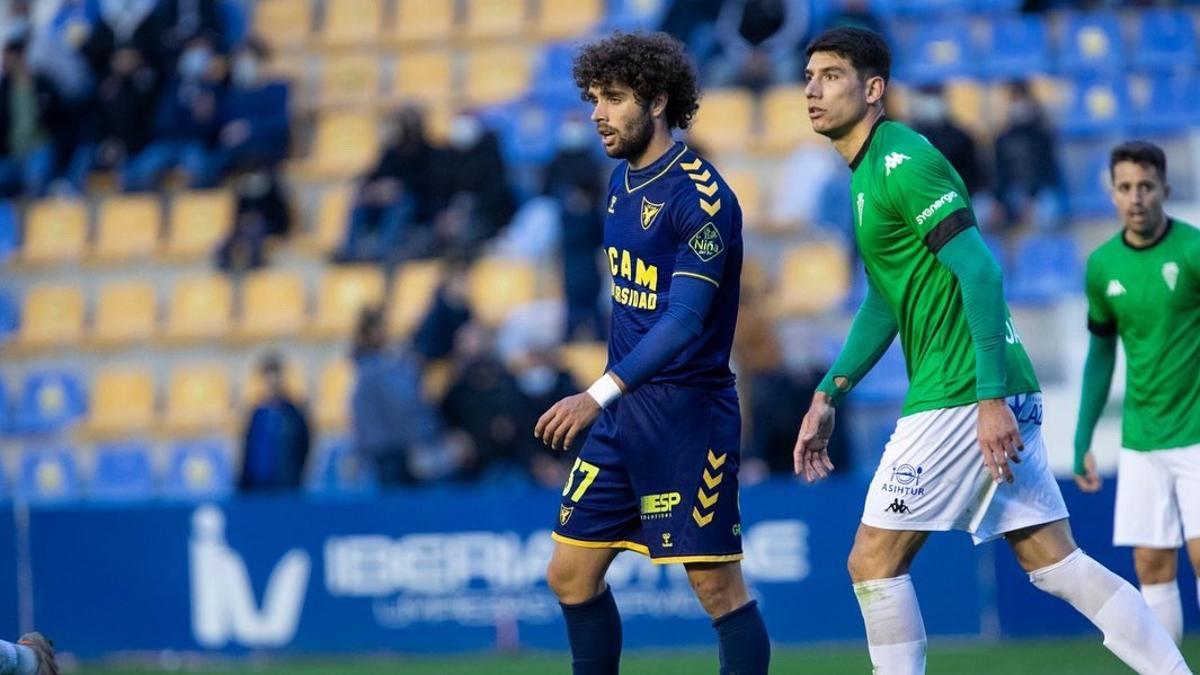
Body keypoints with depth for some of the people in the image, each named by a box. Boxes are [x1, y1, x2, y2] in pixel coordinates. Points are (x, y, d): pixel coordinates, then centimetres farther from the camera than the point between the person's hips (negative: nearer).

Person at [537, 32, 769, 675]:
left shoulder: (701, 197, -16)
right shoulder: (623, 180, 11)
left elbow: (684, 318, -25)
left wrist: (599, 394, -33)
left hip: (686, 413, -9)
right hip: (622, 411, 9)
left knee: (718, 587, -6)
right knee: (571, 574, 8)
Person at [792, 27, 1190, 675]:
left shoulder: (902, 161, -12)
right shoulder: (869, 172, 19)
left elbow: (980, 272, -20)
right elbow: (886, 300, 28)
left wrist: (990, 397, -25)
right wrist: (828, 395, 23)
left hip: (960, 398, -9)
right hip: (998, 396, 10)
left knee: (873, 561, -4)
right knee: (1055, 562, 7)